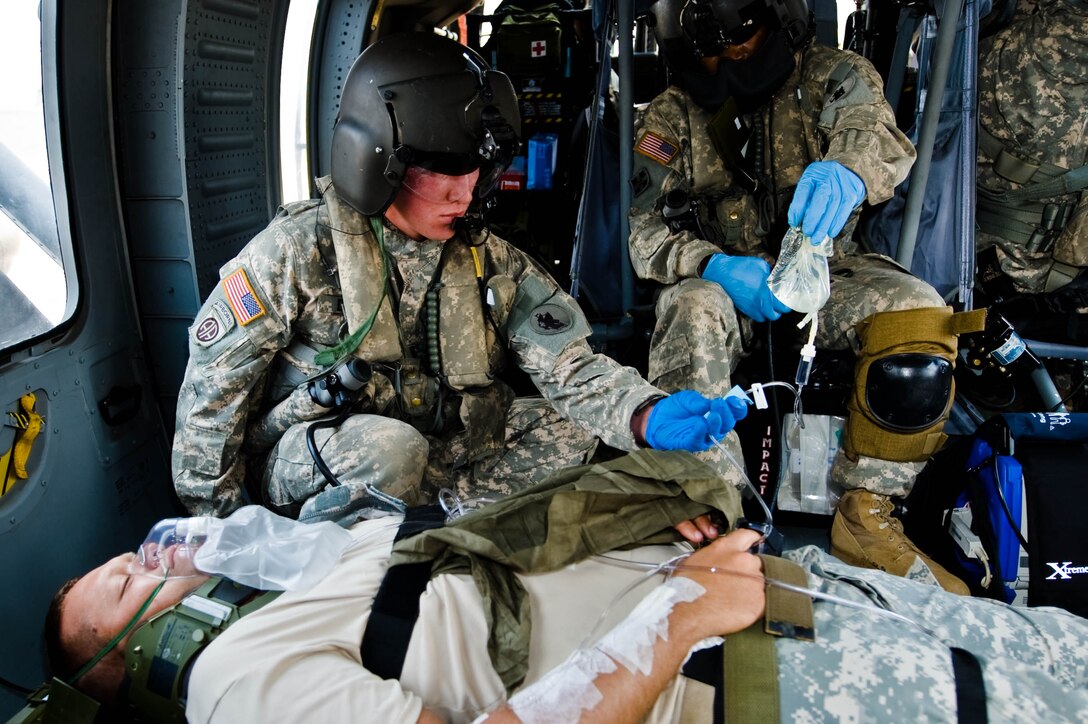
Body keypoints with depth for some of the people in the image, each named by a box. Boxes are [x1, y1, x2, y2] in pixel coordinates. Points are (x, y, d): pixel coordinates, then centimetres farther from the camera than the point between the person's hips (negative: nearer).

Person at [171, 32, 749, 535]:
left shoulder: (489, 262, -5)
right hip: (301, 465, -4)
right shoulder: (300, 249, -16)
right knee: (390, 449, -37)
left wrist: (647, 415, -34)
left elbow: (567, 366, -15)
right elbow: (212, 387, -10)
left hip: (431, 459, 5)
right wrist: (213, 521, -6)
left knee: (574, 425, -8)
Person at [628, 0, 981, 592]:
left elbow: (878, 135, -20)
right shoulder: (671, 116, 3)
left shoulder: (830, 76, 2)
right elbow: (647, 234, -6)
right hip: (721, 279, 0)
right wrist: (717, 267, -27)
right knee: (690, 312, -34)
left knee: (919, 314, -26)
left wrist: (847, 171, -47)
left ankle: (865, 519, -16)